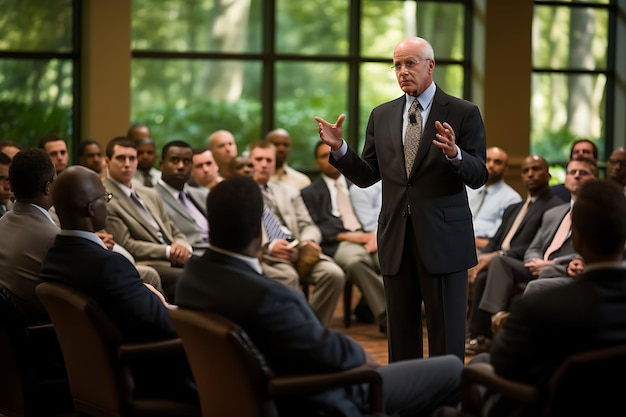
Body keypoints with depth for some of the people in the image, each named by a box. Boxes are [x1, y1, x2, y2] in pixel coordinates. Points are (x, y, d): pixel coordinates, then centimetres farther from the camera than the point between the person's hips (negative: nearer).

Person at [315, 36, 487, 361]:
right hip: (396, 239, 4)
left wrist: (454, 153, -27)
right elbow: (366, 177, 11)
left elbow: (478, 177, -7)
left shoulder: (463, 113, -2)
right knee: (400, 335, 11)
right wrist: (339, 148, -5)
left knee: (446, 337, 0)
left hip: (443, 239, -4)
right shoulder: (381, 116, 11)